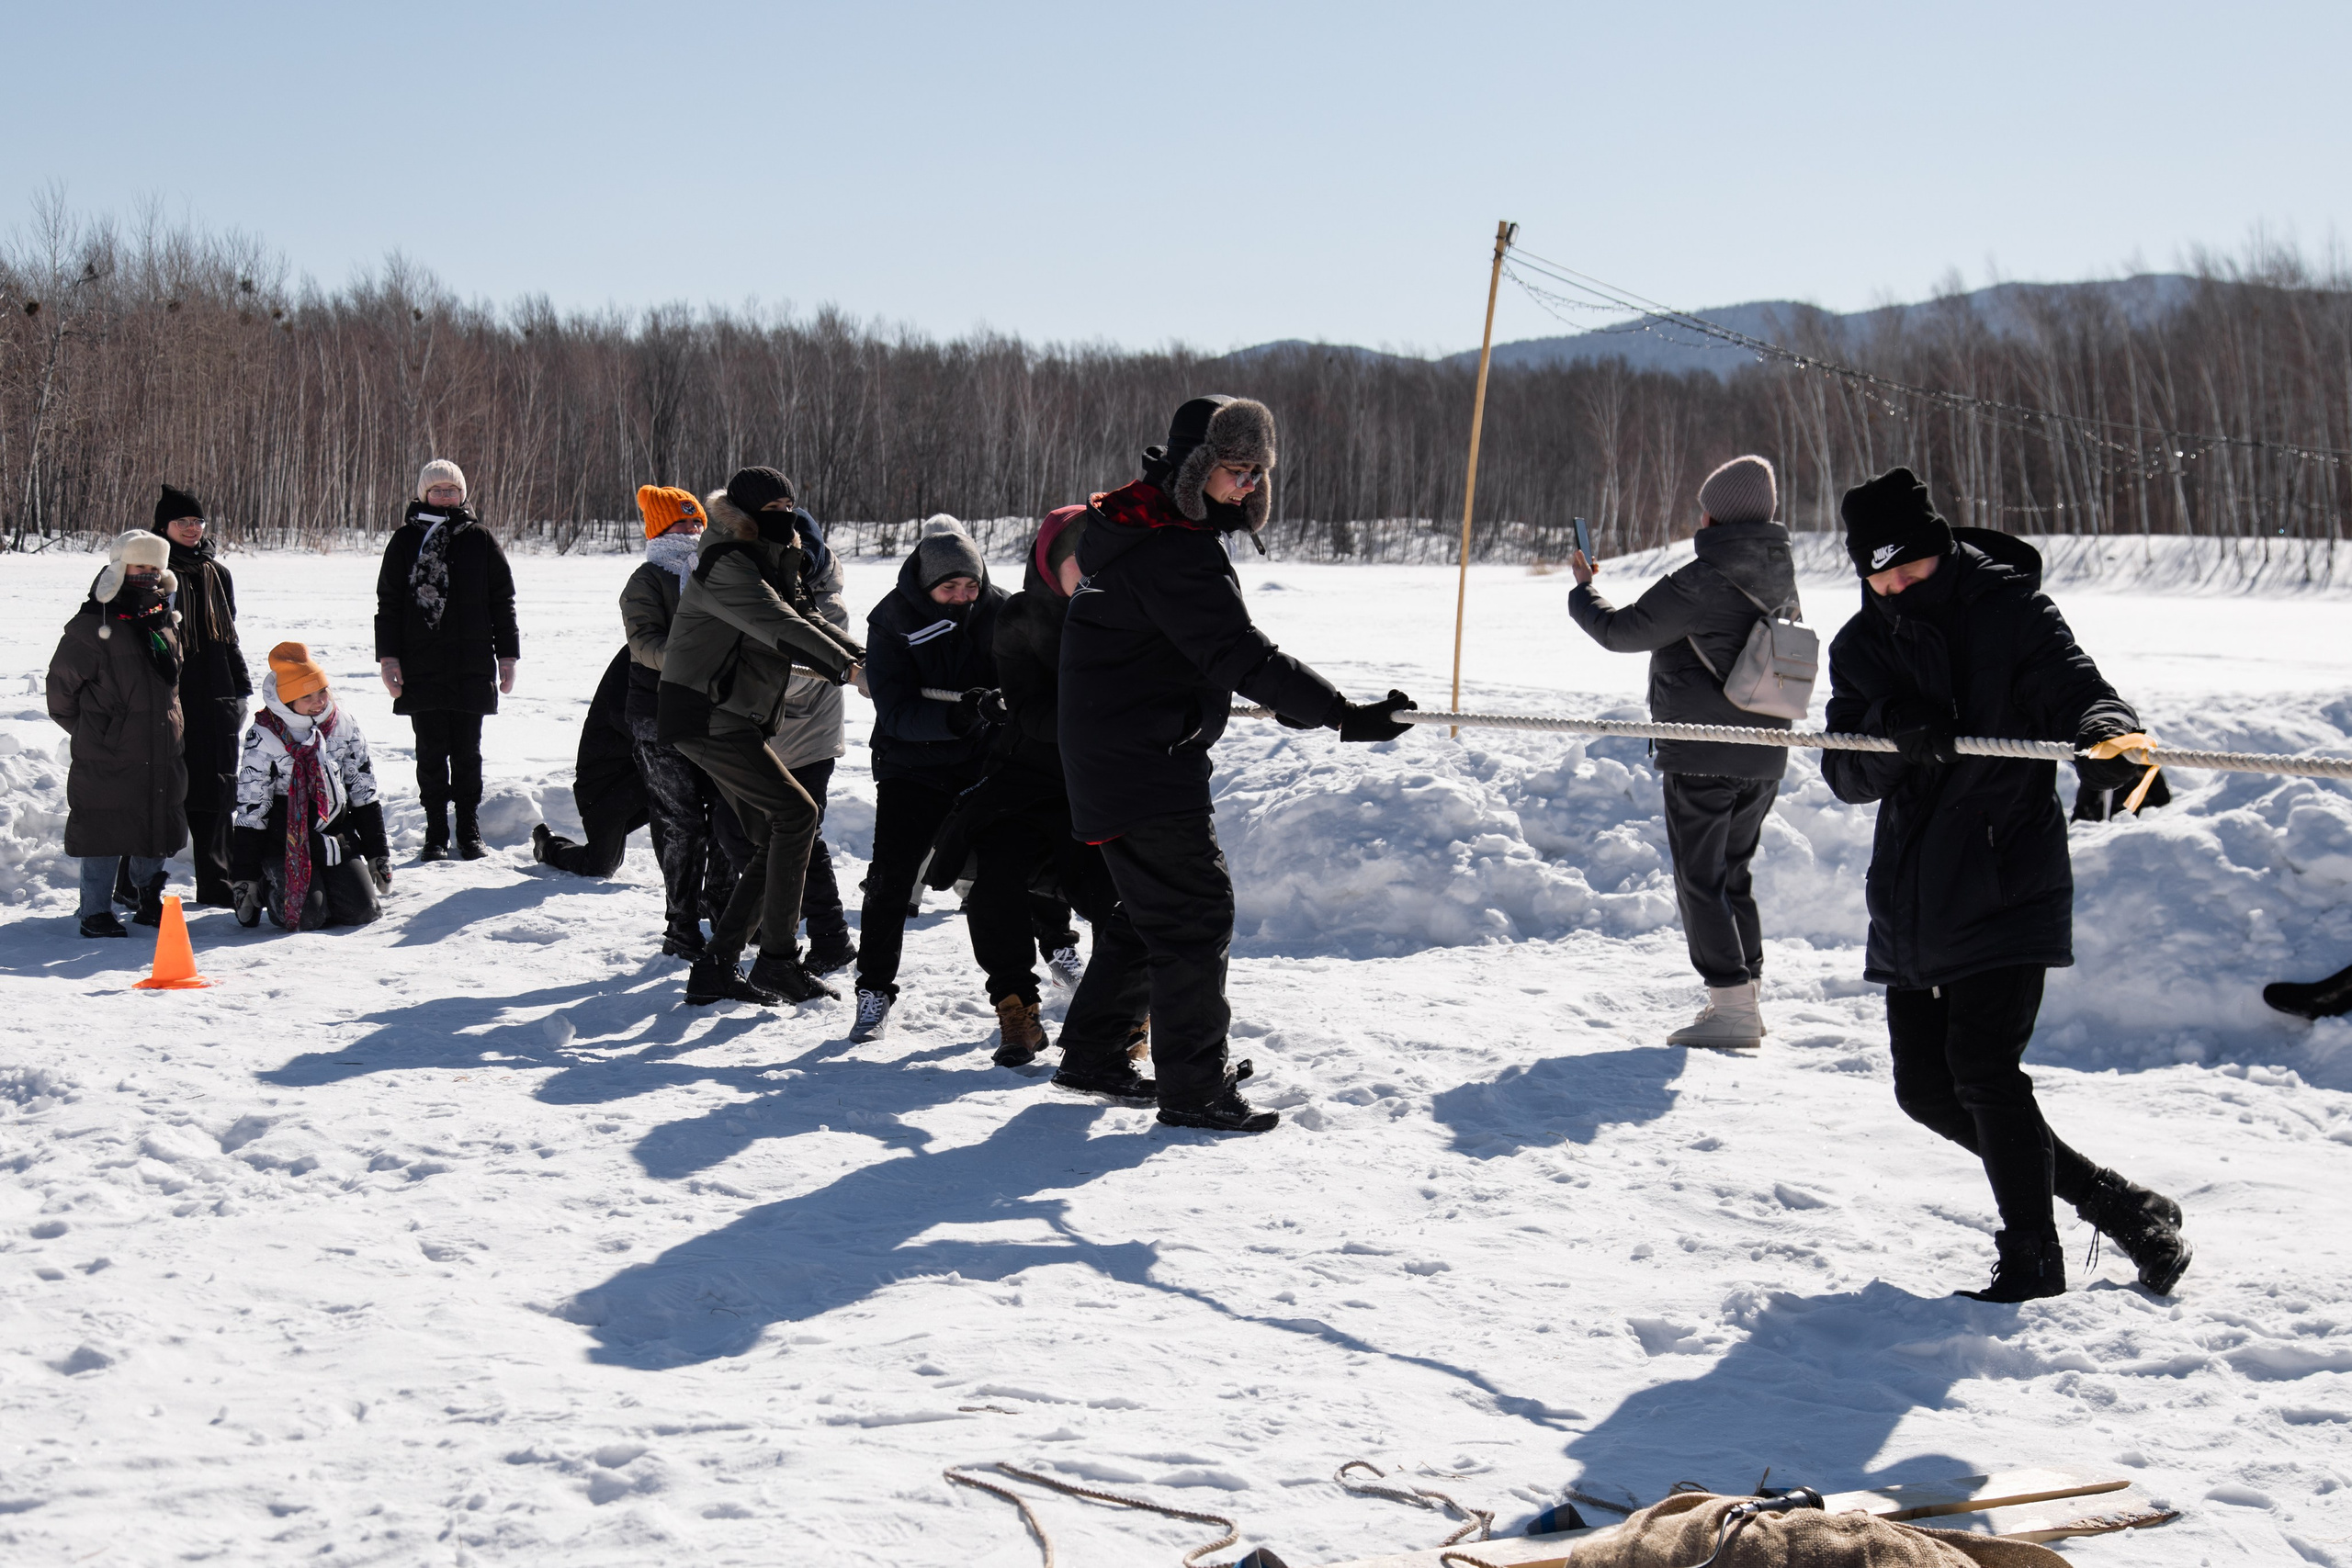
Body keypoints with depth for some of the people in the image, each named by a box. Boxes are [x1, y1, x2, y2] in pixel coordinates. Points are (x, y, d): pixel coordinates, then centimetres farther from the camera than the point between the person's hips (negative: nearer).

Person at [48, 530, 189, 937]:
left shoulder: (165, 624, 11)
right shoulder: (93, 627, -11)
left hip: (161, 754, 6)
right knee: (105, 835, -2)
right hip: (107, 759, -6)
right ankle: (96, 914, 7)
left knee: (157, 830, 13)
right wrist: (91, 732, 3)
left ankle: (151, 903, 27)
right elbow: (62, 683, -4)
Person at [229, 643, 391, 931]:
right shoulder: (263, 739, -11)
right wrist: (245, 877, -7)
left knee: (362, 911, -12)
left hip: (337, 837, 4)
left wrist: (378, 854, 7)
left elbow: (363, 793, 8)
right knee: (306, 918, -21)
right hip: (286, 841, -4)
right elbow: (251, 809, -7)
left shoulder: (344, 727, 0)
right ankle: (268, 888, 13)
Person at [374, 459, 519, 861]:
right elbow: (388, 602, 5)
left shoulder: (480, 540, 6)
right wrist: (388, 658, -4)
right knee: (431, 753, 3)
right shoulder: (406, 541, 5)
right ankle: (436, 834, 10)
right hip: (422, 668, 0)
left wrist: (508, 655, 5)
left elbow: (502, 601, 10)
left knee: (467, 752, 5)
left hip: (472, 668, 0)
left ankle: (470, 832, 15)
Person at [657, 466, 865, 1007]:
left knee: (771, 841, 7)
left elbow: (806, 618, 12)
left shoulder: (773, 565, 16)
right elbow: (778, 627, -23)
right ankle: (777, 961, -12)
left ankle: (714, 968, 10)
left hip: (736, 717, 10)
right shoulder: (725, 565, -14)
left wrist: (863, 655, -3)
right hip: (704, 714, -10)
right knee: (795, 811, -15)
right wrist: (842, 665, -21)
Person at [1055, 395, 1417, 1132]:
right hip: (1143, 761, -11)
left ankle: (1094, 1052, 29)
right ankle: (1193, 1088, -3)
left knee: (1152, 907, 20)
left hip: (1113, 756, 11)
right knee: (1195, 911, -7)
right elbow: (1242, 656, -28)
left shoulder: (1146, 523, 12)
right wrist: (1344, 715, -29)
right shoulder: (1171, 550, -22)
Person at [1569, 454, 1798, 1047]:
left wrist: (1583, 587, 10)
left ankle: (1732, 1005, -5)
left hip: (1702, 758, -8)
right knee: (1733, 873, 19)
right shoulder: (1779, 576, 4)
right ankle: (1746, 993, 21)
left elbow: (1620, 631, -9)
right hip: (1764, 758, 8)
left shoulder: (1698, 584, -20)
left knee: (1700, 881, -1)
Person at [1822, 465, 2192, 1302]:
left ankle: (2033, 1260, 4)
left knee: (1982, 1065, -14)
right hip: (1912, 893, 7)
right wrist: (1890, 730, -20)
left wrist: (2105, 734, -39)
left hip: (2008, 880, -6)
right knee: (1927, 1089, 7)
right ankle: (2109, 1200, 20)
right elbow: (1846, 775, 2)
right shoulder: (1862, 645, 8)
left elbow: (2078, 688, -16)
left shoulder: (2010, 611, -5)